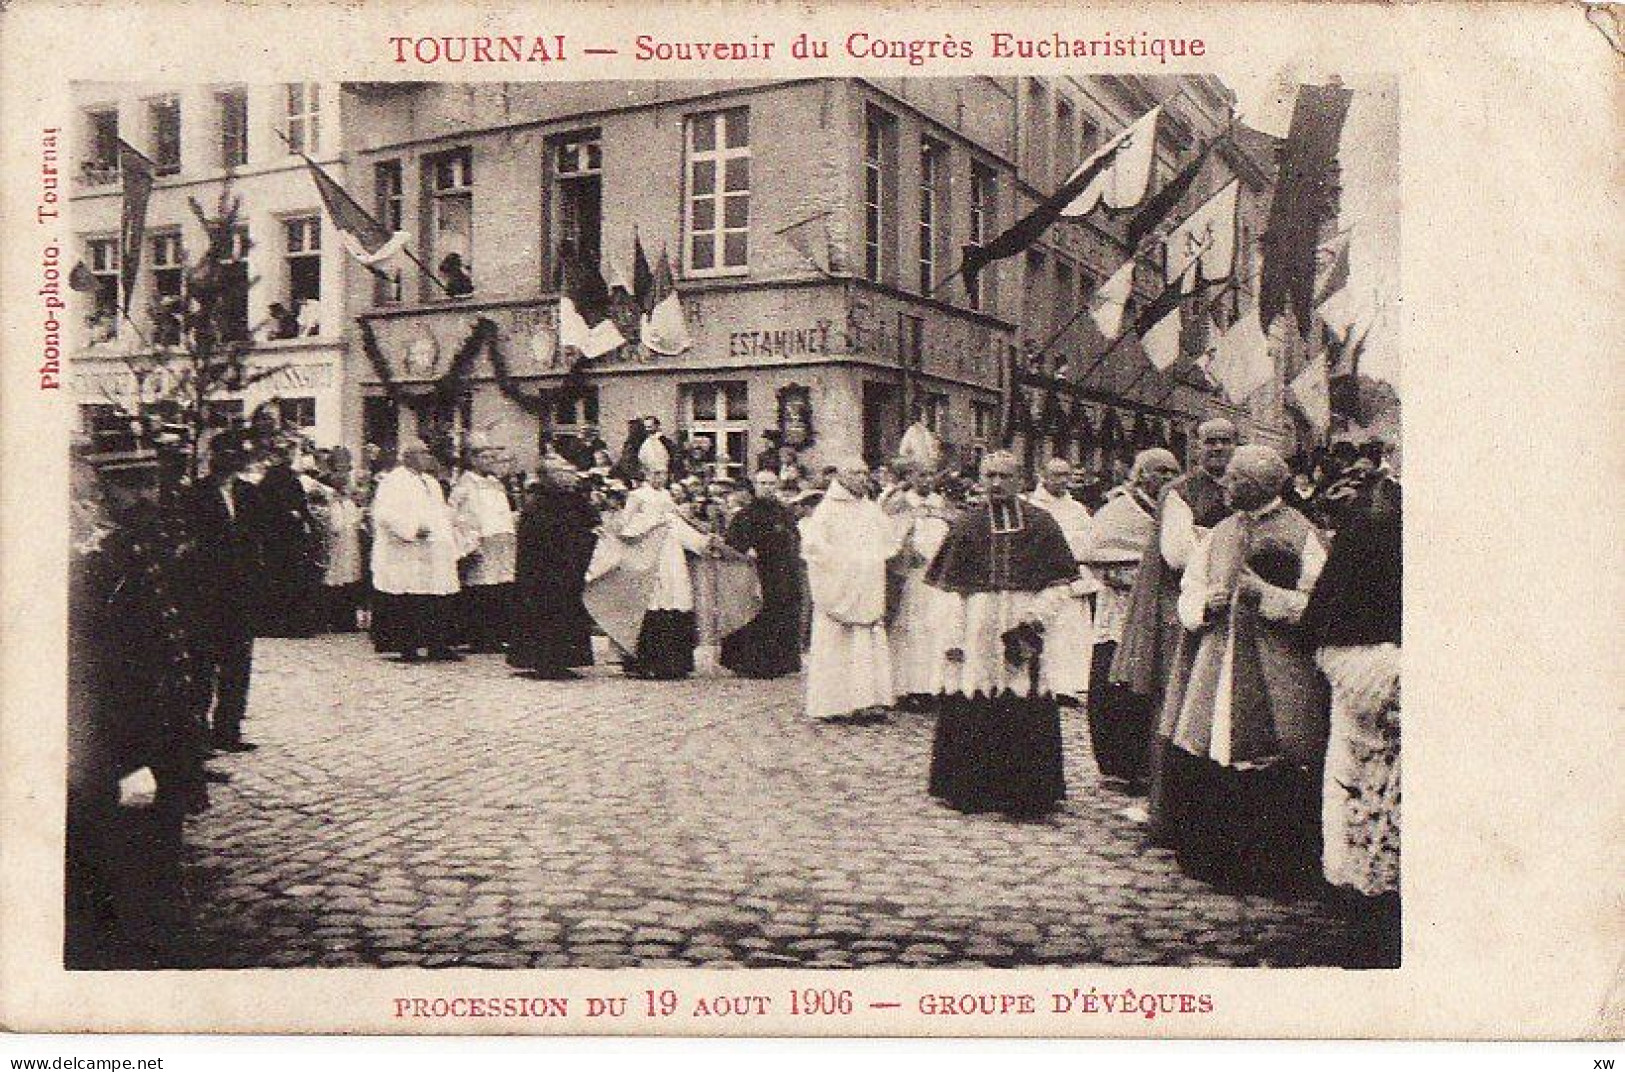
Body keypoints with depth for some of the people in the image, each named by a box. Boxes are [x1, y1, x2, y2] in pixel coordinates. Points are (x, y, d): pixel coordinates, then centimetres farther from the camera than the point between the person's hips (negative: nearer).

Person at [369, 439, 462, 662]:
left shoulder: (431, 482, 22)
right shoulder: (394, 481, -6)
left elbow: (441, 512, 31)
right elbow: (386, 514, -18)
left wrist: (451, 530, 13)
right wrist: (413, 529, -24)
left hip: (436, 554, 8)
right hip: (408, 554, -8)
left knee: (438, 603, 5)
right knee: (408, 604, -7)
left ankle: (437, 645, 10)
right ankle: (407, 646, -2)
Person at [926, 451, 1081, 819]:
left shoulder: (1041, 524, 5)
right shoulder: (967, 525, 8)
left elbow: (1060, 585, 4)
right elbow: (951, 589, 7)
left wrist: (1035, 618, -10)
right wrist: (953, 638, -1)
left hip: (1024, 627, -1)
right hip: (977, 628, 1)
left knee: (1026, 714, -3)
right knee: (971, 712, -1)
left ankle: (1024, 794, 7)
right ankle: (969, 790, 11)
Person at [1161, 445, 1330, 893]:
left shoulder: (1299, 533, -2)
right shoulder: (1218, 534, 15)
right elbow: (1187, 598, 18)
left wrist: (1264, 593, -18)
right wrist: (1206, 603, -4)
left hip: (1275, 671, -5)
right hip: (1215, 664, 5)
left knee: (1271, 773, -5)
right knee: (1200, 765, 2)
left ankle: (1273, 869, 8)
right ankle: (1214, 859, 16)